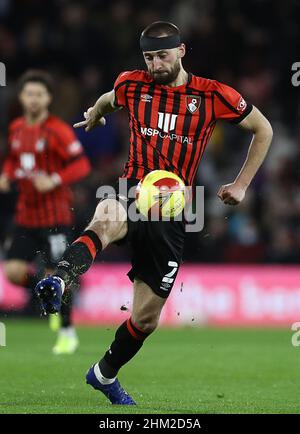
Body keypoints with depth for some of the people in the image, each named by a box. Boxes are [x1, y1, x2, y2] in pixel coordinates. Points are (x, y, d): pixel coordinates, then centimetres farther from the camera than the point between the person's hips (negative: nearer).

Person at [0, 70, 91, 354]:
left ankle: (67, 333, 14)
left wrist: (54, 181, -26)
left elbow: (82, 165, -13)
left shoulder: (57, 131, -11)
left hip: (55, 216, -6)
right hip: (26, 215, 6)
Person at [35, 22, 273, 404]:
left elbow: (263, 130, 11)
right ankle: (60, 280, -68)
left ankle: (105, 373, 31)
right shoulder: (132, 85, 5)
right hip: (131, 194, -1)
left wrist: (241, 185, 9)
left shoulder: (212, 95, -1)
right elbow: (107, 100, 31)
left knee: (147, 317, 6)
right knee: (106, 222, -42)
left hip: (171, 213, 1)